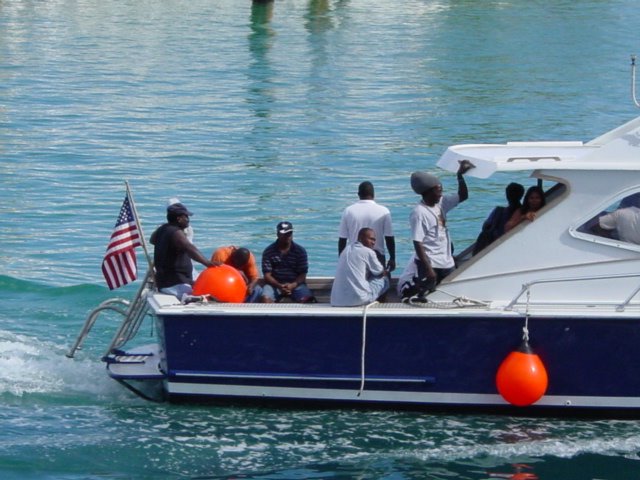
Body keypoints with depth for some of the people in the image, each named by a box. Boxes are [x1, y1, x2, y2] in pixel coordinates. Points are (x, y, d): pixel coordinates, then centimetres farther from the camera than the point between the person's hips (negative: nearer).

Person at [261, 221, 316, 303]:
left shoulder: (300, 251, 1)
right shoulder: (268, 251, -1)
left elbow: (302, 275, -1)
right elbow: (267, 275, -5)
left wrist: (293, 285, -21)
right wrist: (279, 286, -23)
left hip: (295, 284, 0)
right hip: (275, 284, 0)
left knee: (305, 299, -29)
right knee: (266, 298, -31)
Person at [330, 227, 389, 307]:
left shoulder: (347, 249, 17)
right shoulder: (368, 252, -4)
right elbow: (380, 273, 11)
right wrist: (386, 272, 34)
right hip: (358, 299, -7)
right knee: (384, 279, 15)